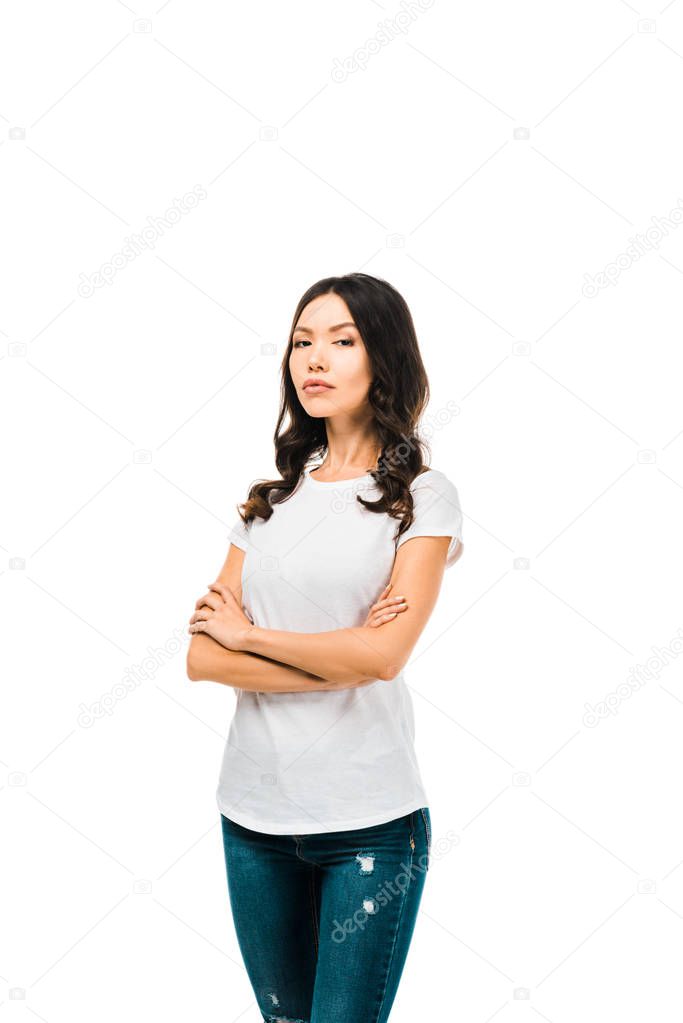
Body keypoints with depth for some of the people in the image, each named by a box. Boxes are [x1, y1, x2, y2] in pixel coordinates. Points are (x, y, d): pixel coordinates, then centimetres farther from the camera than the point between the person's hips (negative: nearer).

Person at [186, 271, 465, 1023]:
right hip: (254, 809, 4)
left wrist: (247, 634, -6)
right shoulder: (270, 499, 8)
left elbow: (383, 655, -16)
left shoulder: (422, 495, -4)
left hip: (369, 819, -4)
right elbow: (202, 659, -1)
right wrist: (341, 660, -11)